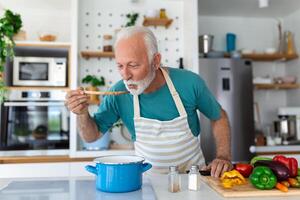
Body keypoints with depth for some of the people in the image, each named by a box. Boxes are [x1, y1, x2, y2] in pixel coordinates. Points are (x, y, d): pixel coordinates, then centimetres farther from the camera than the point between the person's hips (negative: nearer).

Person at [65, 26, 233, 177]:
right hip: (148, 178, 1)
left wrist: (223, 157, -9)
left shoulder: (190, 82, -14)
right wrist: (83, 114, -19)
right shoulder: (118, 93, -12)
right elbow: (92, 136, 1)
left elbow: (219, 117, 3)